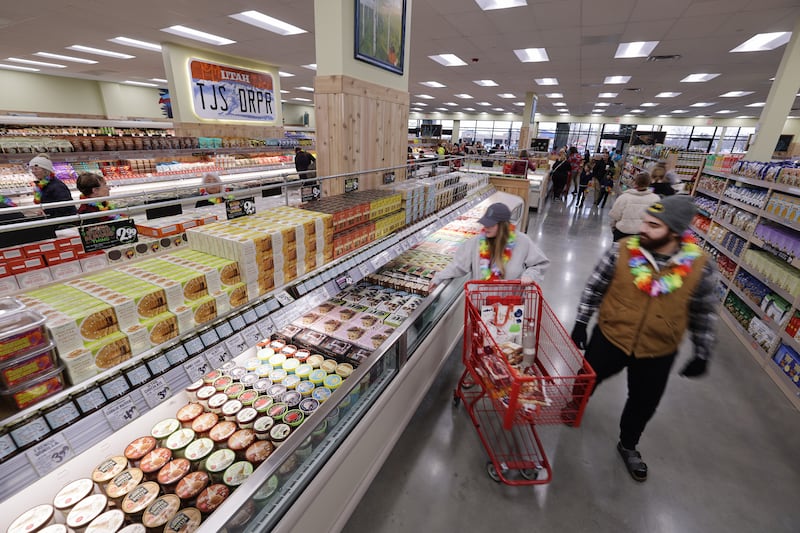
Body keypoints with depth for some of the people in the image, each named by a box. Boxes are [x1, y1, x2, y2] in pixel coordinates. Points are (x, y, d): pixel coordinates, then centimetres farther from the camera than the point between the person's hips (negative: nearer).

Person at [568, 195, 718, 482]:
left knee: (644, 403, 19)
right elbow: (594, 288, -7)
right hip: (609, 338, -1)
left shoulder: (701, 265, -14)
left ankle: (628, 446, 47)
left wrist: (702, 354, 5)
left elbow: (704, 312, 0)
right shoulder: (622, 250, -18)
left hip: (659, 352, 1)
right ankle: (576, 404, 56)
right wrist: (580, 324, -3)